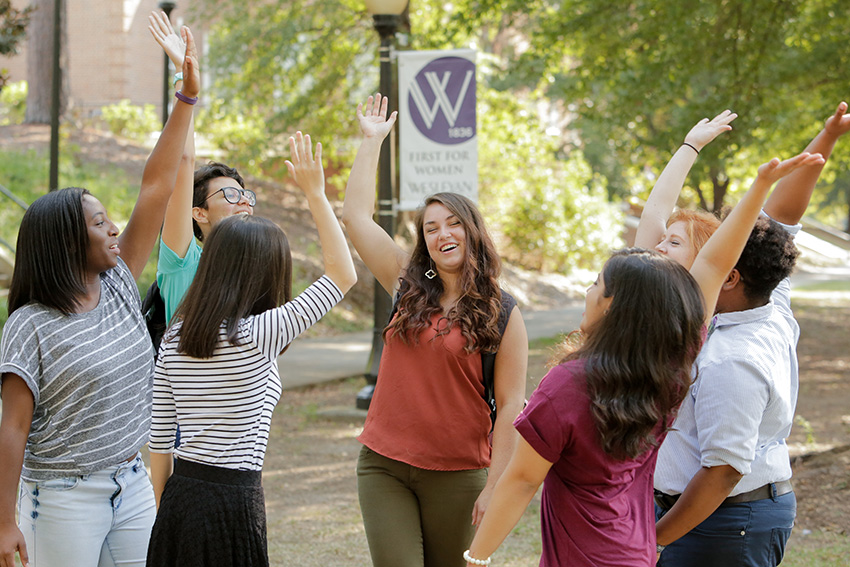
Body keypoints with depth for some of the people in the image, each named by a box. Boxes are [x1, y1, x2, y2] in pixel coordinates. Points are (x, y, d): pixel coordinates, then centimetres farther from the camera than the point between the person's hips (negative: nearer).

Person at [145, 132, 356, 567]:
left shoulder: (174, 338, 5)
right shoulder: (256, 335, -13)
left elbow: (160, 437, 9)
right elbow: (342, 276, -6)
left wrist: (164, 510, 19)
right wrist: (315, 193, -1)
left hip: (179, 498, 7)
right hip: (229, 502, -7)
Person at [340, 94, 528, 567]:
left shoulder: (503, 314, -1)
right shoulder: (409, 289, 7)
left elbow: (511, 405, -5)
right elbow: (356, 216, 9)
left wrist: (495, 487, -10)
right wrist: (372, 141, 12)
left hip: (456, 475, -2)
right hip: (384, 467, 2)